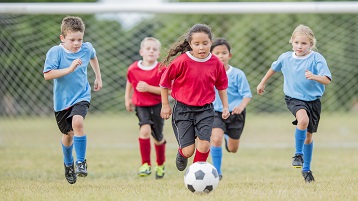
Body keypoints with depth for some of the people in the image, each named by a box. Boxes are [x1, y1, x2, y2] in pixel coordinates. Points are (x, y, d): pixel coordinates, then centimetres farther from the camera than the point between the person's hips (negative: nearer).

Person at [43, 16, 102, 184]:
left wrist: (98, 77, 24)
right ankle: (68, 164, 40)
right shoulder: (55, 52, -17)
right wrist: (69, 69, -34)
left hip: (82, 96, 0)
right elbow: (47, 74, -27)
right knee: (68, 134, 11)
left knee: (77, 122, -27)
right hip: (62, 99, 0)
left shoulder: (87, 48, -6)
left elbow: (93, 57, 20)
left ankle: (81, 162, -16)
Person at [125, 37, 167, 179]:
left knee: (158, 138, 11)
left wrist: (148, 88, -25)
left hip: (157, 105, -1)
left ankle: (160, 165, 37)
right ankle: (145, 164, -18)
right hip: (141, 105, 1)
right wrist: (127, 98, 13)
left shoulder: (161, 70, -13)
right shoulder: (133, 69, -5)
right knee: (145, 129, -25)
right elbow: (130, 83, 16)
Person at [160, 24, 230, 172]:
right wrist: (165, 105, 2)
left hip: (205, 110, 2)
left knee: (204, 145, -14)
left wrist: (225, 106, 12)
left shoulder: (216, 63, -4)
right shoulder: (182, 61, -13)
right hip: (183, 109, -2)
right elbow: (165, 81, -2)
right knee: (188, 150, -4)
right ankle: (181, 154, 35)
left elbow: (221, 85, 14)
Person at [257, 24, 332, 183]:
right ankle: (298, 154, -15)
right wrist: (262, 83, 29)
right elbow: (274, 68, 19)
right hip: (294, 98, -1)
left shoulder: (317, 59, -12)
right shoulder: (286, 58, -3)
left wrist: (314, 77, -41)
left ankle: (306, 169, 30)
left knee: (308, 136, 11)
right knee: (303, 119, -33)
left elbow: (327, 80, -22)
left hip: (313, 99, 1)